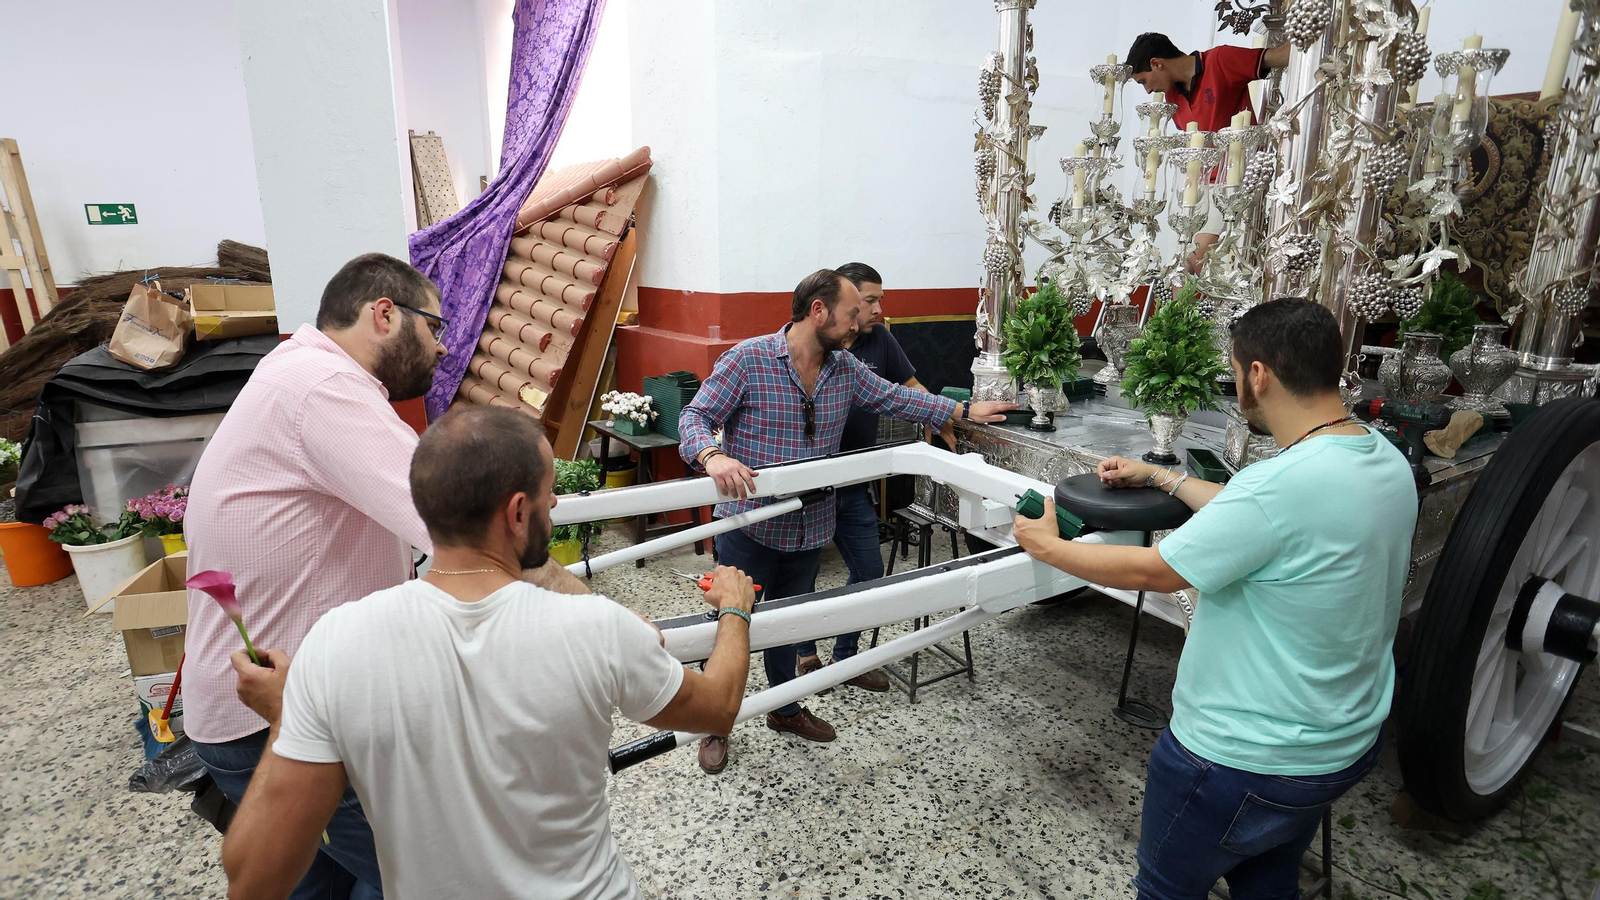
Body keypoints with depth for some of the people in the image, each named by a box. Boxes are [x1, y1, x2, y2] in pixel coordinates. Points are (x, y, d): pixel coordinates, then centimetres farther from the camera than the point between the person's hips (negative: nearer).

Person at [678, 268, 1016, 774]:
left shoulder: (845, 369, 4)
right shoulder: (748, 359, -14)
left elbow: (895, 398, 14)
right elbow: (695, 418, -15)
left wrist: (965, 411, 11)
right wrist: (713, 456, -36)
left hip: (809, 528, 5)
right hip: (749, 525, -5)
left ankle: (785, 709, 43)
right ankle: (716, 724, 30)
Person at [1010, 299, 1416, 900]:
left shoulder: (1283, 484, -33)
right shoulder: (1384, 460, -4)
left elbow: (1148, 570, -23)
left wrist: (1046, 545, -8)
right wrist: (1162, 478, 17)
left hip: (1249, 763, -8)